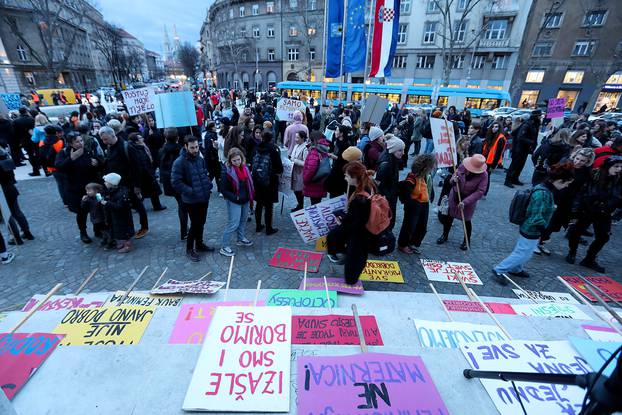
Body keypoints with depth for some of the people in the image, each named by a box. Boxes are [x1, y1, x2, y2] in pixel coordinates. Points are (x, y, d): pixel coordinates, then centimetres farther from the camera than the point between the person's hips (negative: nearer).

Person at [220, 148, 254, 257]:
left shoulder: (245, 168, 1)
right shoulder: (227, 172, -18)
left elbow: (249, 182, 14)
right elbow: (223, 189, -15)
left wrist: (251, 196, 6)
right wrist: (235, 197, -22)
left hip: (245, 200, 7)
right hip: (234, 202, -7)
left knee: (243, 220, 20)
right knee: (233, 223, -7)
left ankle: (241, 239, 41)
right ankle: (225, 247, 4)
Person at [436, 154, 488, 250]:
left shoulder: (483, 175, -22)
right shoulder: (463, 166, -16)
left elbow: (479, 192, -24)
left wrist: (465, 202, -31)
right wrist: (453, 180, -26)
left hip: (468, 200, -3)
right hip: (454, 196, 3)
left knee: (466, 220, 10)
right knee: (449, 216, 14)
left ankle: (467, 240, 34)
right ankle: (445, 235, 36)